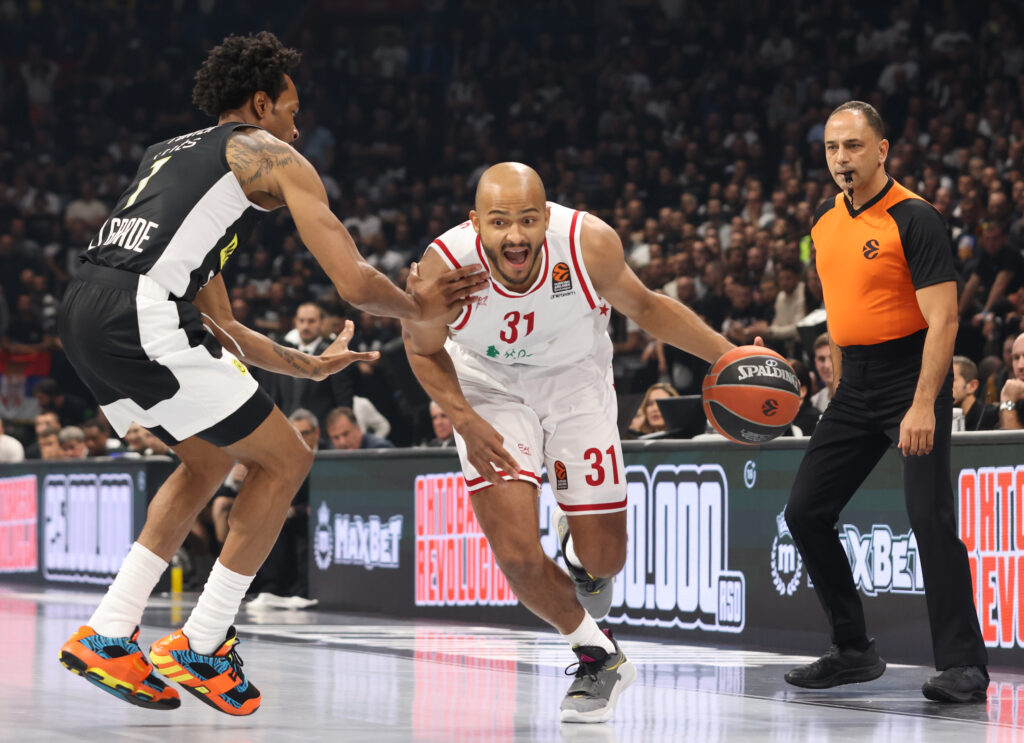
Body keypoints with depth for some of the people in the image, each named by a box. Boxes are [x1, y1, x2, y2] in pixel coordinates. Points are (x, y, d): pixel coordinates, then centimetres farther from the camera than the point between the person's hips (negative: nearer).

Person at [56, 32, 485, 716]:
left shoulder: (173, 153, 34)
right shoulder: (274, 157, 10)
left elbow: (217, 326, 37)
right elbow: (355, 283, 1)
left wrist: (307, 366, 45)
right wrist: (418, 306, 22)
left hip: (83, 312, 8)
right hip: (140, 314, -8)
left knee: (213, 458, 26)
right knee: (285, 460, 7)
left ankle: (107, 635, 19)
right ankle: (201, 647, 8)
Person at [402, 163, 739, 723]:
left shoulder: (590, 244, -29)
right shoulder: (446, 266, -31)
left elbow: (644, 307, -7)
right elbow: (424, 349, -8)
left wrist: (729, 356, -14)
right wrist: (465, 421, -23)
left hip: (577, 382, 1)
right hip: (490, 390, -1)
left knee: (603, 560, 3)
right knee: (519, 558, -14)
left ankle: (578, 547, 43)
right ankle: (599, 656, 14)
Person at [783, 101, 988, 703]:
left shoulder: (914, 218, -13)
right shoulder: (826, 224, 9)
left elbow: (943, 317, -18)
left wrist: (923, 405, -25)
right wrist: (840, 385, 18)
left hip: (913, 378, -8)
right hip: (856, 385, 8)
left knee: (930, 518, -16)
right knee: (806, 512, 4)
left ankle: (963, 665, -10)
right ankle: (854, 652, 15)